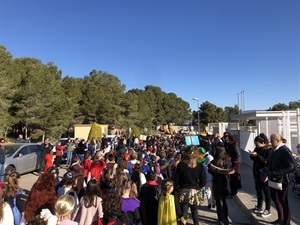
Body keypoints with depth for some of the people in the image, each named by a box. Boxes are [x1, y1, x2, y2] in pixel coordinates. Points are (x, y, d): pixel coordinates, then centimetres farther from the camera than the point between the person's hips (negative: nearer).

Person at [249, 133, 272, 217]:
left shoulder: (269, 150, -16)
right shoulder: (257, 148, 6)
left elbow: (267, 162, -24)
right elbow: (254, 159, 15)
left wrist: (257, 155, -28)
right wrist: (252, 155, -6)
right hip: (257, 173, 8)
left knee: (266, 192, 5)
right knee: (258, 190, 17)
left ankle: (267, 210, 19)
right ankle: (259, 207, 31)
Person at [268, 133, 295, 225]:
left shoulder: (285, 150, -18)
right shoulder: (275, 150, 7)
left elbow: (292, 166, -25)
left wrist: (276, 173, -26)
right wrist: (269, 172, 2)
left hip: (282, 180, -8)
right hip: (274, 179, 8)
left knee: (283, 201, 7)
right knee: (275, 198, 20)